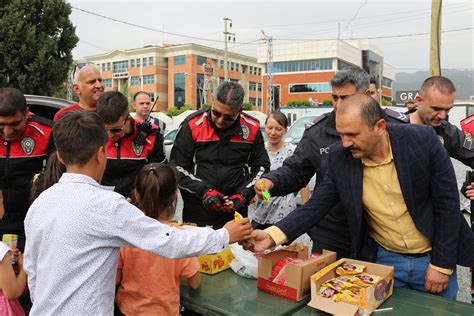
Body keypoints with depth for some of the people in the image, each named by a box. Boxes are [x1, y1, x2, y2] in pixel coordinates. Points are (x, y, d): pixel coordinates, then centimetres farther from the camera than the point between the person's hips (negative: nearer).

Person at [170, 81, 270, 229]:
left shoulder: (252, 128, -3)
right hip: (196, 211, -1)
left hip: (235, 212, 2)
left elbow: (261, 167, 7)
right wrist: (204, 191, -16)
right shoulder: (192, 125, -9)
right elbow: (177, 168, -5)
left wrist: (242, 196, -6)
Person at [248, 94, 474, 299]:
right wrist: (273, 236, -23)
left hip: (432, 259, -1)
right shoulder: (339, 157, -13)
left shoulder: (423, 140, -18)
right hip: (383, 260, 1)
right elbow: (316, 206, -9)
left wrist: (442, 265, -10)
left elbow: (447, 204, -11)